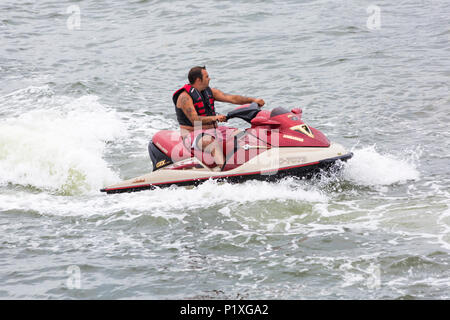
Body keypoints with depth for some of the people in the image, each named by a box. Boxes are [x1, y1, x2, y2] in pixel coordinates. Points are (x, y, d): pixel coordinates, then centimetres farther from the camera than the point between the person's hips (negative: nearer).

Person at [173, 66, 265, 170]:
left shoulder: (209, 92, 10)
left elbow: (232, 98, 7)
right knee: (214, 145, -36)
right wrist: (214, 118, -38)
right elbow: (195, 120, -25)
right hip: (192, 135, -8)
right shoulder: (185, 97, -13)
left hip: (211, 132, 8)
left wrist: (253, 100, -3)